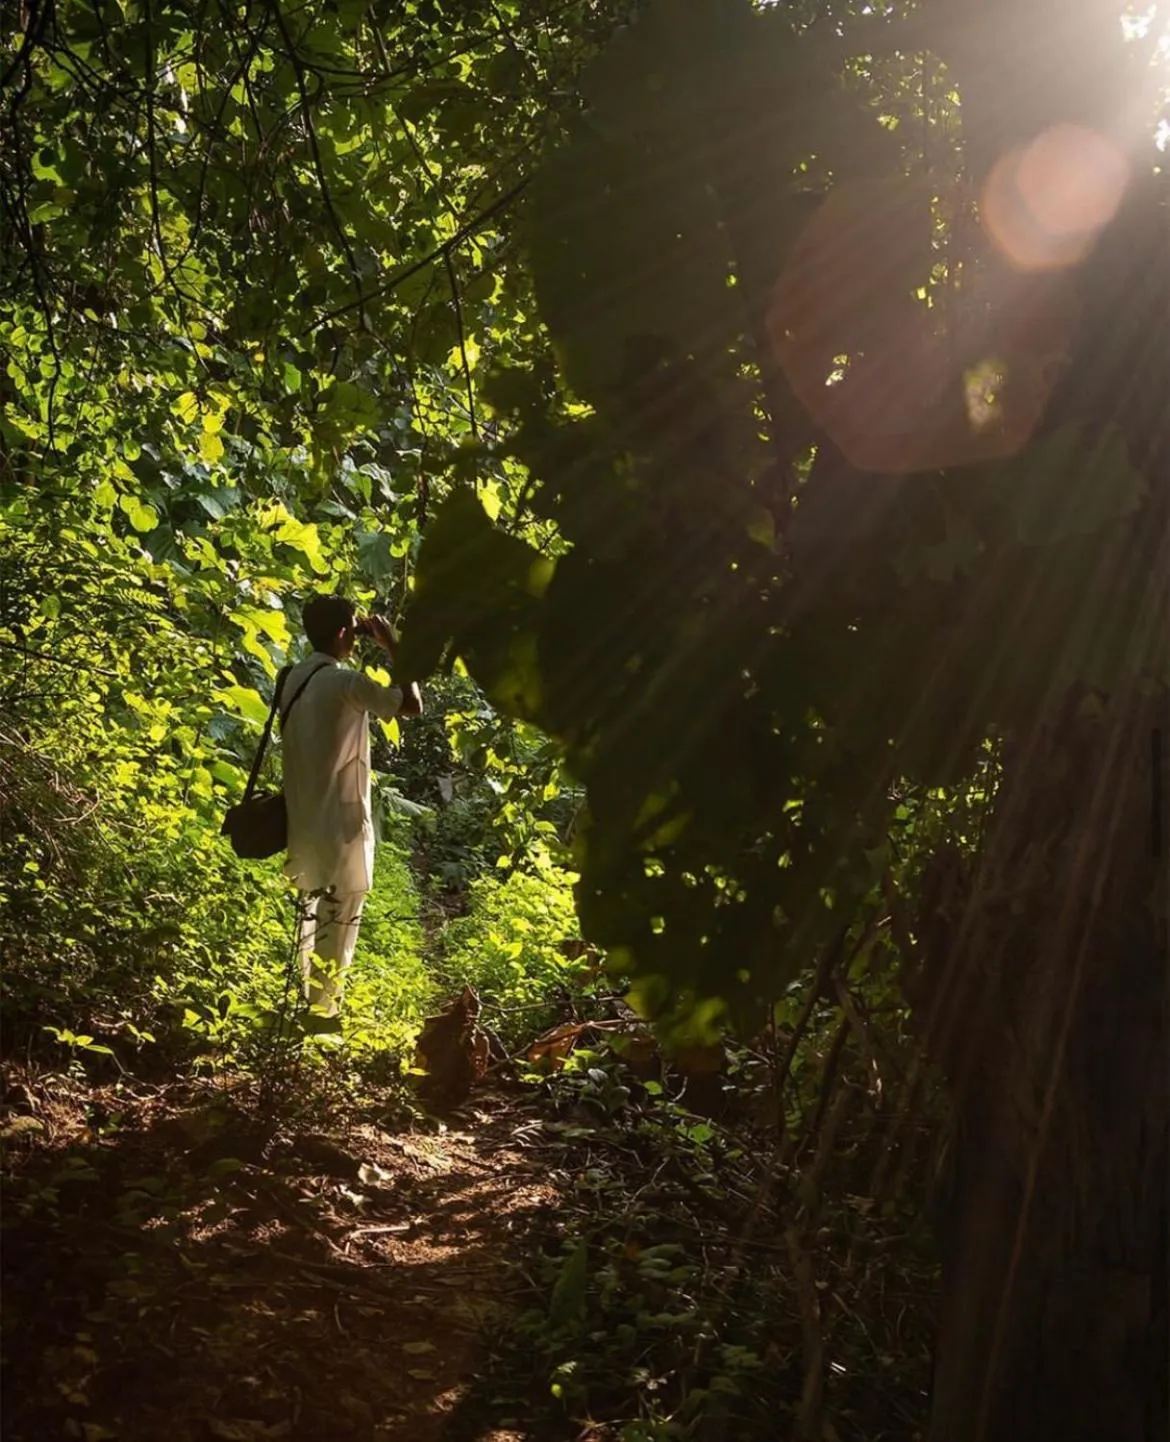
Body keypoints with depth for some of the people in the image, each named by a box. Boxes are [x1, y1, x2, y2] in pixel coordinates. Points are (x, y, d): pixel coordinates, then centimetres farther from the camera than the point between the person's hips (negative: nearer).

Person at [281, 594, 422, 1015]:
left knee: (312, 916, 20)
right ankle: (322, 1012, 8)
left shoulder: (295, 678, 6)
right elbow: (412, 705, -12)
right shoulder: (344, 682, -19)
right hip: (340, 823, -9)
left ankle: (306, 1006, 29)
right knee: (337, 925, 2)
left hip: (304, 819, 9)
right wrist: (392, 646, -6)